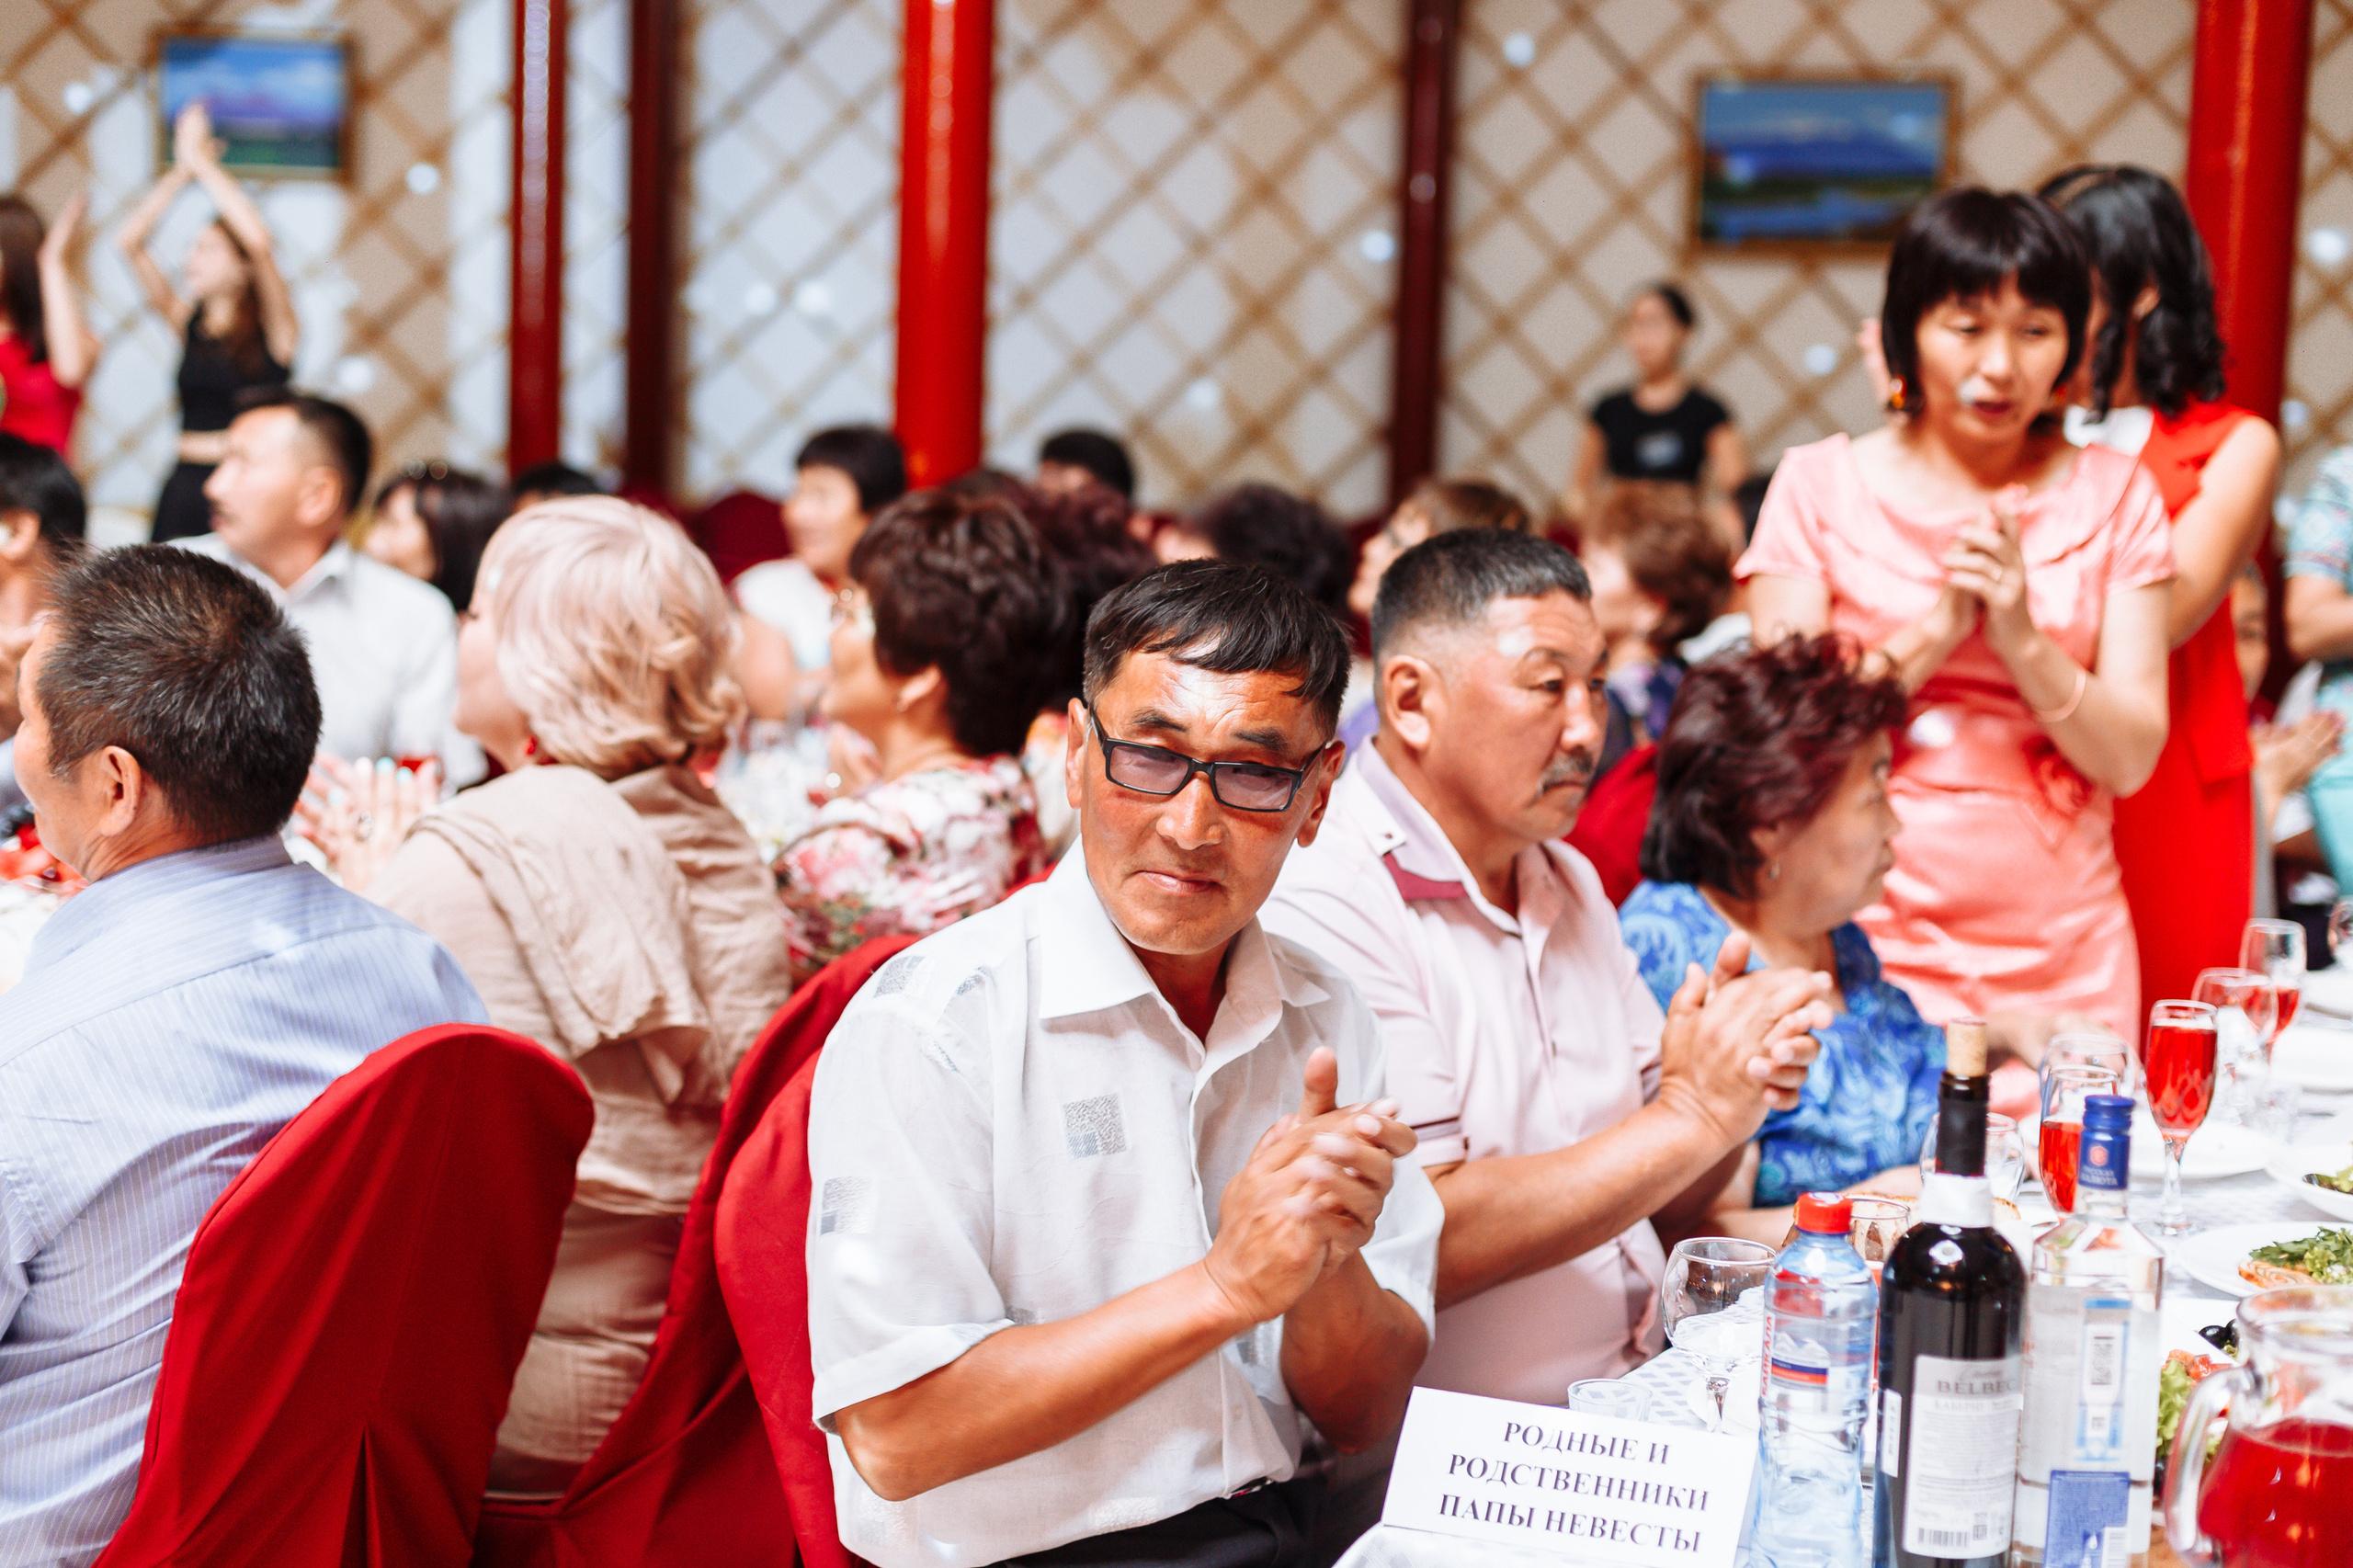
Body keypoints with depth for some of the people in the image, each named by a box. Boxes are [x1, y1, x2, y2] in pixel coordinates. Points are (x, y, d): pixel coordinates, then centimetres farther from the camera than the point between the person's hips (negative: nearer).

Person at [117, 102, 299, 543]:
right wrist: (181, 171, 4)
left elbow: (258, 240, -16)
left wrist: (203, 163, -8)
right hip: (184, 486, 5)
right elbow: (130, 241, 9)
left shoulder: (272, 331, -2)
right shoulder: (190, 322, 12)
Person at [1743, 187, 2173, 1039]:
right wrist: (1937, 627, -13)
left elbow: (2131, 760, 1)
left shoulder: (2113, 495, 7)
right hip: (1867, 936, -2)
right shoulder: (1819, 484, 3)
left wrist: (2020, 638, -14)